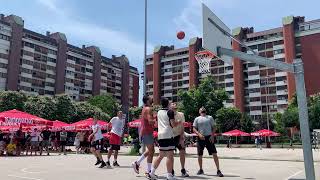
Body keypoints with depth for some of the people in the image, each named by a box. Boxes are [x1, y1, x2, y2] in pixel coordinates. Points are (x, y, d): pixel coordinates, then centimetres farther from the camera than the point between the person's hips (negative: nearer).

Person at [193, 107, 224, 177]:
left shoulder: (210, 117, 8)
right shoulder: (197, 119, 8)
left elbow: (214, 127, 7)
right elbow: (194, 129, 4)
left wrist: (212, 135, -7)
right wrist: (199, 134, -13)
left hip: (209, 137, -1)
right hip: (200, 138, 1)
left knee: (214, 153, -6)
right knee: (199, 155, 7)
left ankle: (218, 170, -1)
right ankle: (201, 169, 25)